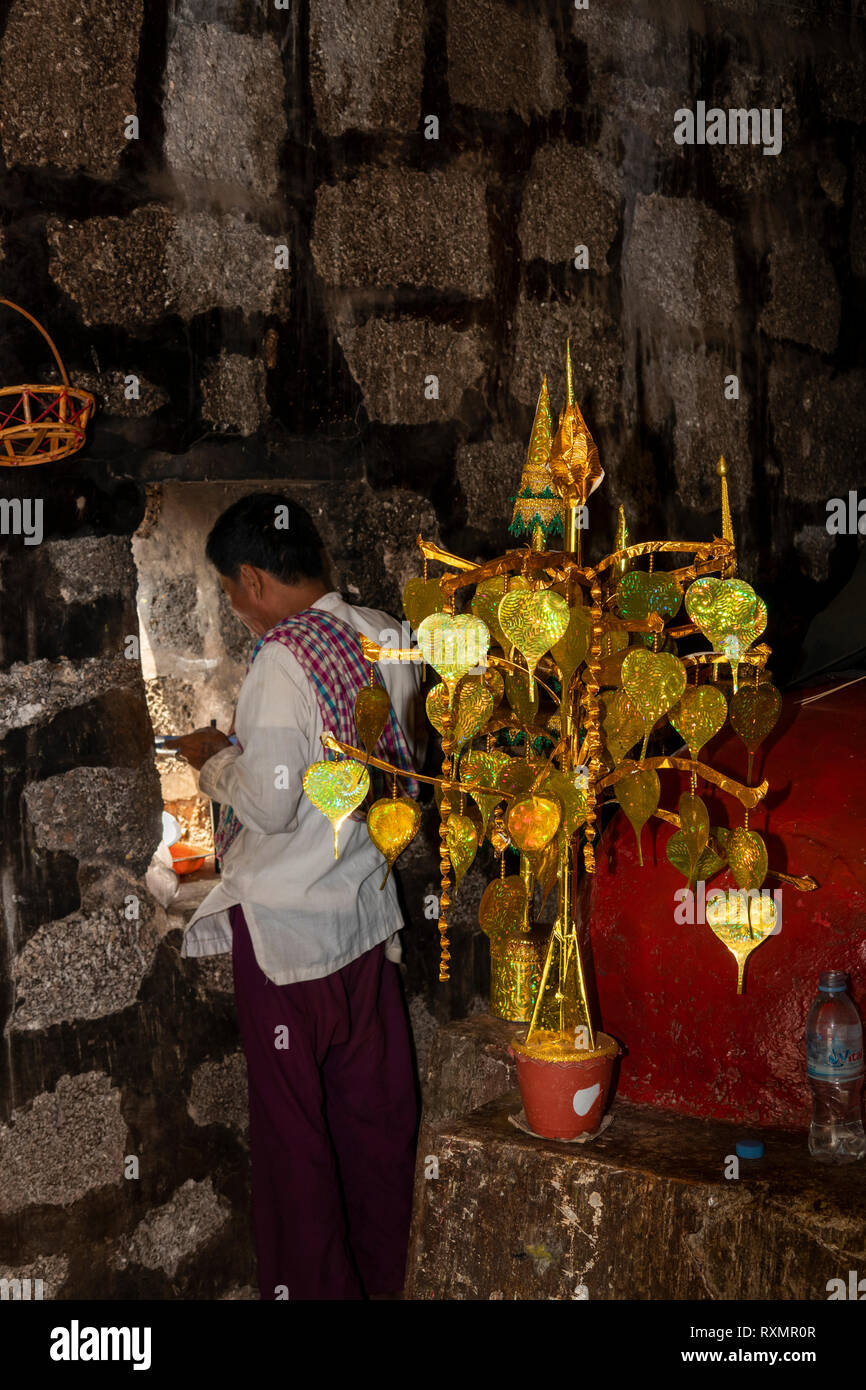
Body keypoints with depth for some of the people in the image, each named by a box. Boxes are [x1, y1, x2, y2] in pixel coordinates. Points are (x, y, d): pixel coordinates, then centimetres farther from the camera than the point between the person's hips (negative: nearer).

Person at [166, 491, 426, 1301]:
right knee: (376, 1109, 16)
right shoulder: (386, 639, 2)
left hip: (286, 921, -7)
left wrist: (213, 759, -3)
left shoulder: (283, 660, -20)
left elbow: (269, 803, -22)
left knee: (292, 1122, 8)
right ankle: (381, 1278, 31)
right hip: (368, 904, 7)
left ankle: (310, 1285, 20)